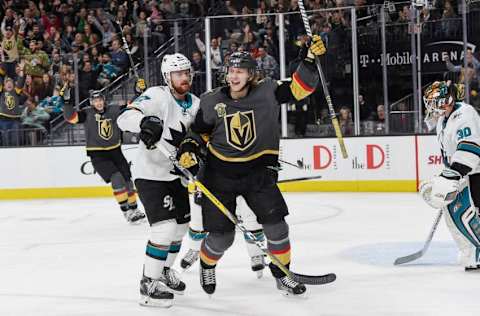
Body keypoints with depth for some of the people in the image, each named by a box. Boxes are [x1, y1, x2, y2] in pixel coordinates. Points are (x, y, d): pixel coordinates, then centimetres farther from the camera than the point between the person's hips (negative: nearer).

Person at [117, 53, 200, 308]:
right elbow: (124, 118, -31)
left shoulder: (195, 104, 4)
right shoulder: (157, 96, -18)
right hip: (150, 174, -8)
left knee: (181, 224, 18)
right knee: (165, 226, -18)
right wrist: (144, 121, -51)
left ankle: (164, 271, 39)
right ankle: (149, 284, -8)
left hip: (174, 173, 8)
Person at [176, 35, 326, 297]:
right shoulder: (212, 101, -5)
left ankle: (282, 275, 15)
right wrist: (189, 149, -9)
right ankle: (207, 266, 35)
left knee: (275, 223, -7)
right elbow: (200, 131, 8)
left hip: (258, 169, 0)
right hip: (220, 173, 0)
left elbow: (300, 87, -11)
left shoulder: (267, 92, -7)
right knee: (221, 236, 1)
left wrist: (311, 58, -22)